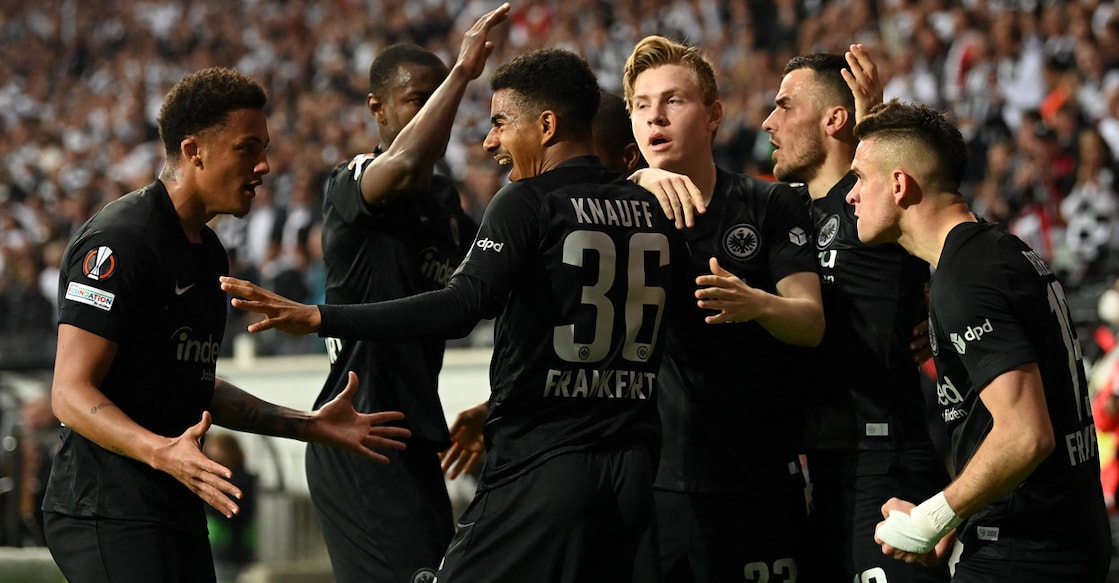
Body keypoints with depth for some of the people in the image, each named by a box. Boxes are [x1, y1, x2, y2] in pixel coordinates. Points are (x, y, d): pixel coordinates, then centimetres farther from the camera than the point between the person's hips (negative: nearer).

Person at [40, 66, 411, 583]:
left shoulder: (208, 252, 17)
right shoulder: (118, 241, -14)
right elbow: (71, 393, -19)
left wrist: (309, 425, 23)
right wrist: (163, 452, -34)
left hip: (178, 511, 10)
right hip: (108, 516, -10)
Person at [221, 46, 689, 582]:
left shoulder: (528, 201, -8)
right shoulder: (657, 213, 10)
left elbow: (458, 308, -21)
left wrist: (320, 319, -22)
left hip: (540, 466, -7)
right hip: (634, 473, 7)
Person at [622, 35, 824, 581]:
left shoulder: (771, 204, 5)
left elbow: (811, 322, -4)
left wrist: (756, 305, -27)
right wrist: (642, 184, -29)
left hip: (756, 482, -1)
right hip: (645, 479, 1)